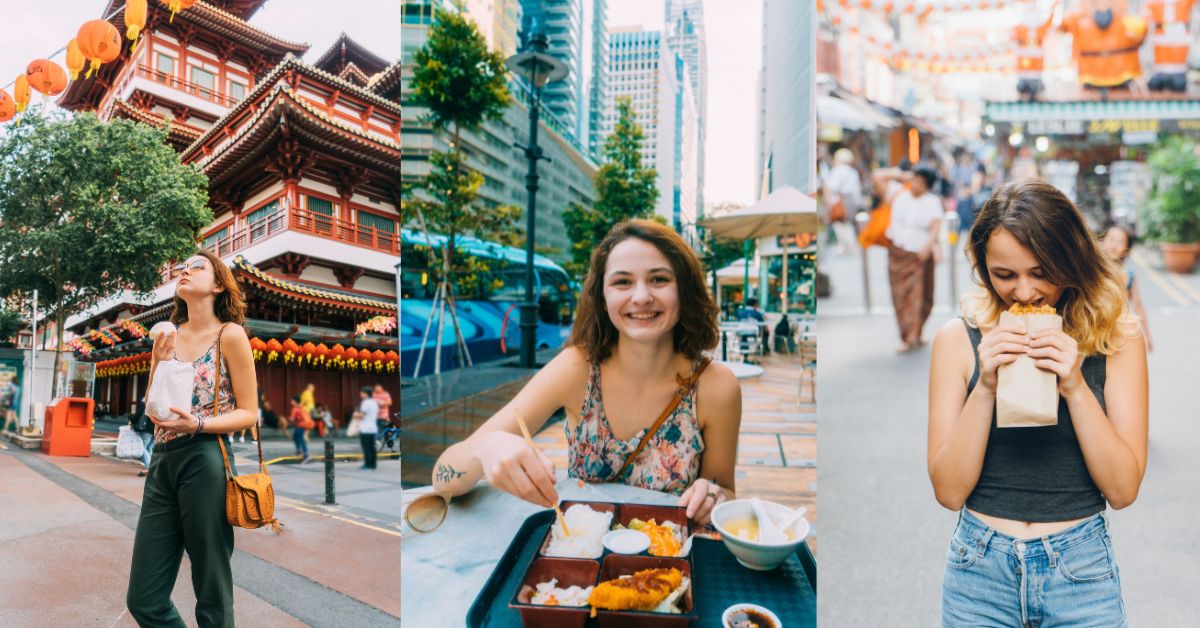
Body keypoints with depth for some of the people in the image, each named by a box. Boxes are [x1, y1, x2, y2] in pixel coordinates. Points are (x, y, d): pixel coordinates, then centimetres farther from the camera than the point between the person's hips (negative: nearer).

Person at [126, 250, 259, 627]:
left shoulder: (230, 335, -4)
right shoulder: (168, 337, 12)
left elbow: (248, 413, -4)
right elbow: (154, 412, 14)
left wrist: (198, 424, -19)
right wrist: (159, 364, -1)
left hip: (206, 462, -6)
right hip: (163, 461, 6)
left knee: (212, 598, 4)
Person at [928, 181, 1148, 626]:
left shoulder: (1115, 340, -5)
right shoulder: (958, 339, -6)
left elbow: (1123, 489, -7)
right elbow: (949, 490, -8)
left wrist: (1075, 387, -18)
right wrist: (985, 388, -19)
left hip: (1081, 571, 0)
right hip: (979, 571, 0)